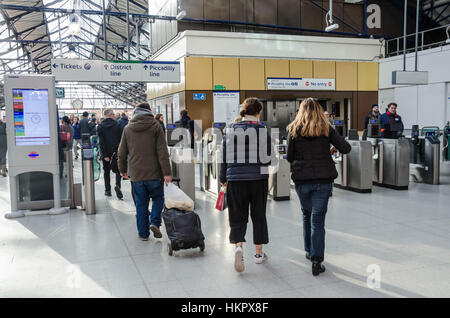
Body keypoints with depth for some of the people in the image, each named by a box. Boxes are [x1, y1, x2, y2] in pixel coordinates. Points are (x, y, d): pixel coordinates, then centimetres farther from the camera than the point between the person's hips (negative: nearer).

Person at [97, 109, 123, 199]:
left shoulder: (100, 126, -3)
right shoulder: (117, 125, -4)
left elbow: (101, 142, -9)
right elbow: (121, 139, -3)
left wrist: (105, 155, -9)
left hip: (106, 152, 1)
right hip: (116, 152, -1)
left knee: (106, 171, 12)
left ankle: (107, 190, 15)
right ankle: (117, 185, -16)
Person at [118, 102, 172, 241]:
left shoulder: (127, 128, 7)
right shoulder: (155, 126, -4)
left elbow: (122, 152, 12)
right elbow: (162, 152, -10)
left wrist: (122, 170, 24)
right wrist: (167, 172, -9)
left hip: (136, 174, 3)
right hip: (154, 173, -2)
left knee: (141, 204, 10)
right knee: (158, 198, 15)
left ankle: (143, 233, 15)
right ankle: (155, 222, -3)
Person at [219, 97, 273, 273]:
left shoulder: (231, 130, 1)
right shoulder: (263, 130, -4)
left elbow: (224, 155, 4)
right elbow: (269, 157, -2)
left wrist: (222, 178, 12)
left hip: (235, 179, 1)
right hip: (259, 179, -1)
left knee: (237, 216, 8)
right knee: (258, 215, 13)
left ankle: (238, 246, -15)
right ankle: (259, 253, 21)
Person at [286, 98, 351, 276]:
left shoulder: (294, 130, 0)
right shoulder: (326, 129, 0)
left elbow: (289, 157, 2)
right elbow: (346, 148, -2)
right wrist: (333, 149, 18)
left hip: (301, 179, 1)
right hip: (323, 179, -1)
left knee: (306, 214, 21)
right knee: (318, 219, 0)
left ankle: (309, 251, 33)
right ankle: (316, 261, -4)